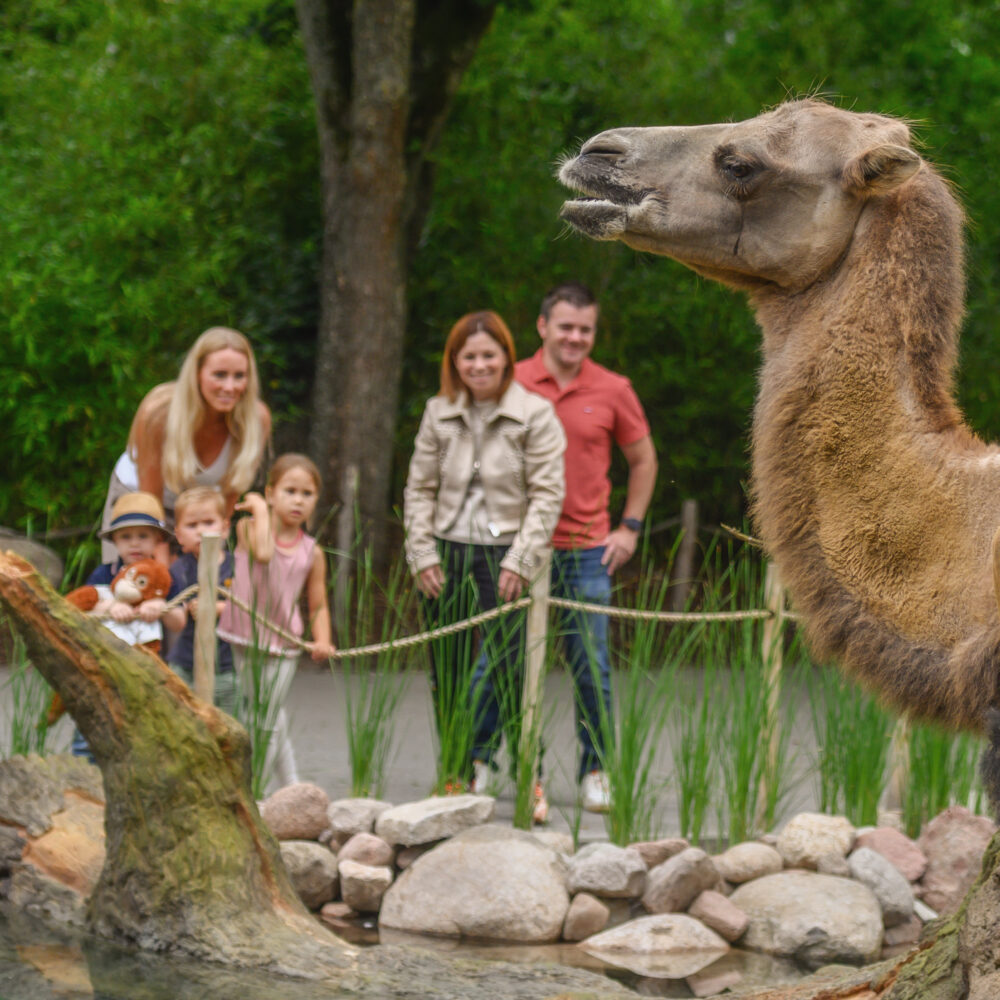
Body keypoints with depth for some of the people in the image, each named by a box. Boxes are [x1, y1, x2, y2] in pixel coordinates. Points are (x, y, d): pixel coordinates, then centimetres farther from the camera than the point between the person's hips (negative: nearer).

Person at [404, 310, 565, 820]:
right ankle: (459, 774, 19)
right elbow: (420, 488, 11)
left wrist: (519, 562, -12)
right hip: (447, 554, 4)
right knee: (448, 676, 8)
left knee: (512, 671, -10)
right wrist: (423, 554, 1)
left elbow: (546, 495, -5)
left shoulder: (534, 415, -3)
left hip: (504, 554, -4)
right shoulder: (439, 414, 8)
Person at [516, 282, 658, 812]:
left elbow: (643, 459, 16)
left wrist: (630, 526, 9)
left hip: (587, 549, 0)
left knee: (591, 666, 2)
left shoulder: (613, 391, 3)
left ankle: (596, 772, 12)